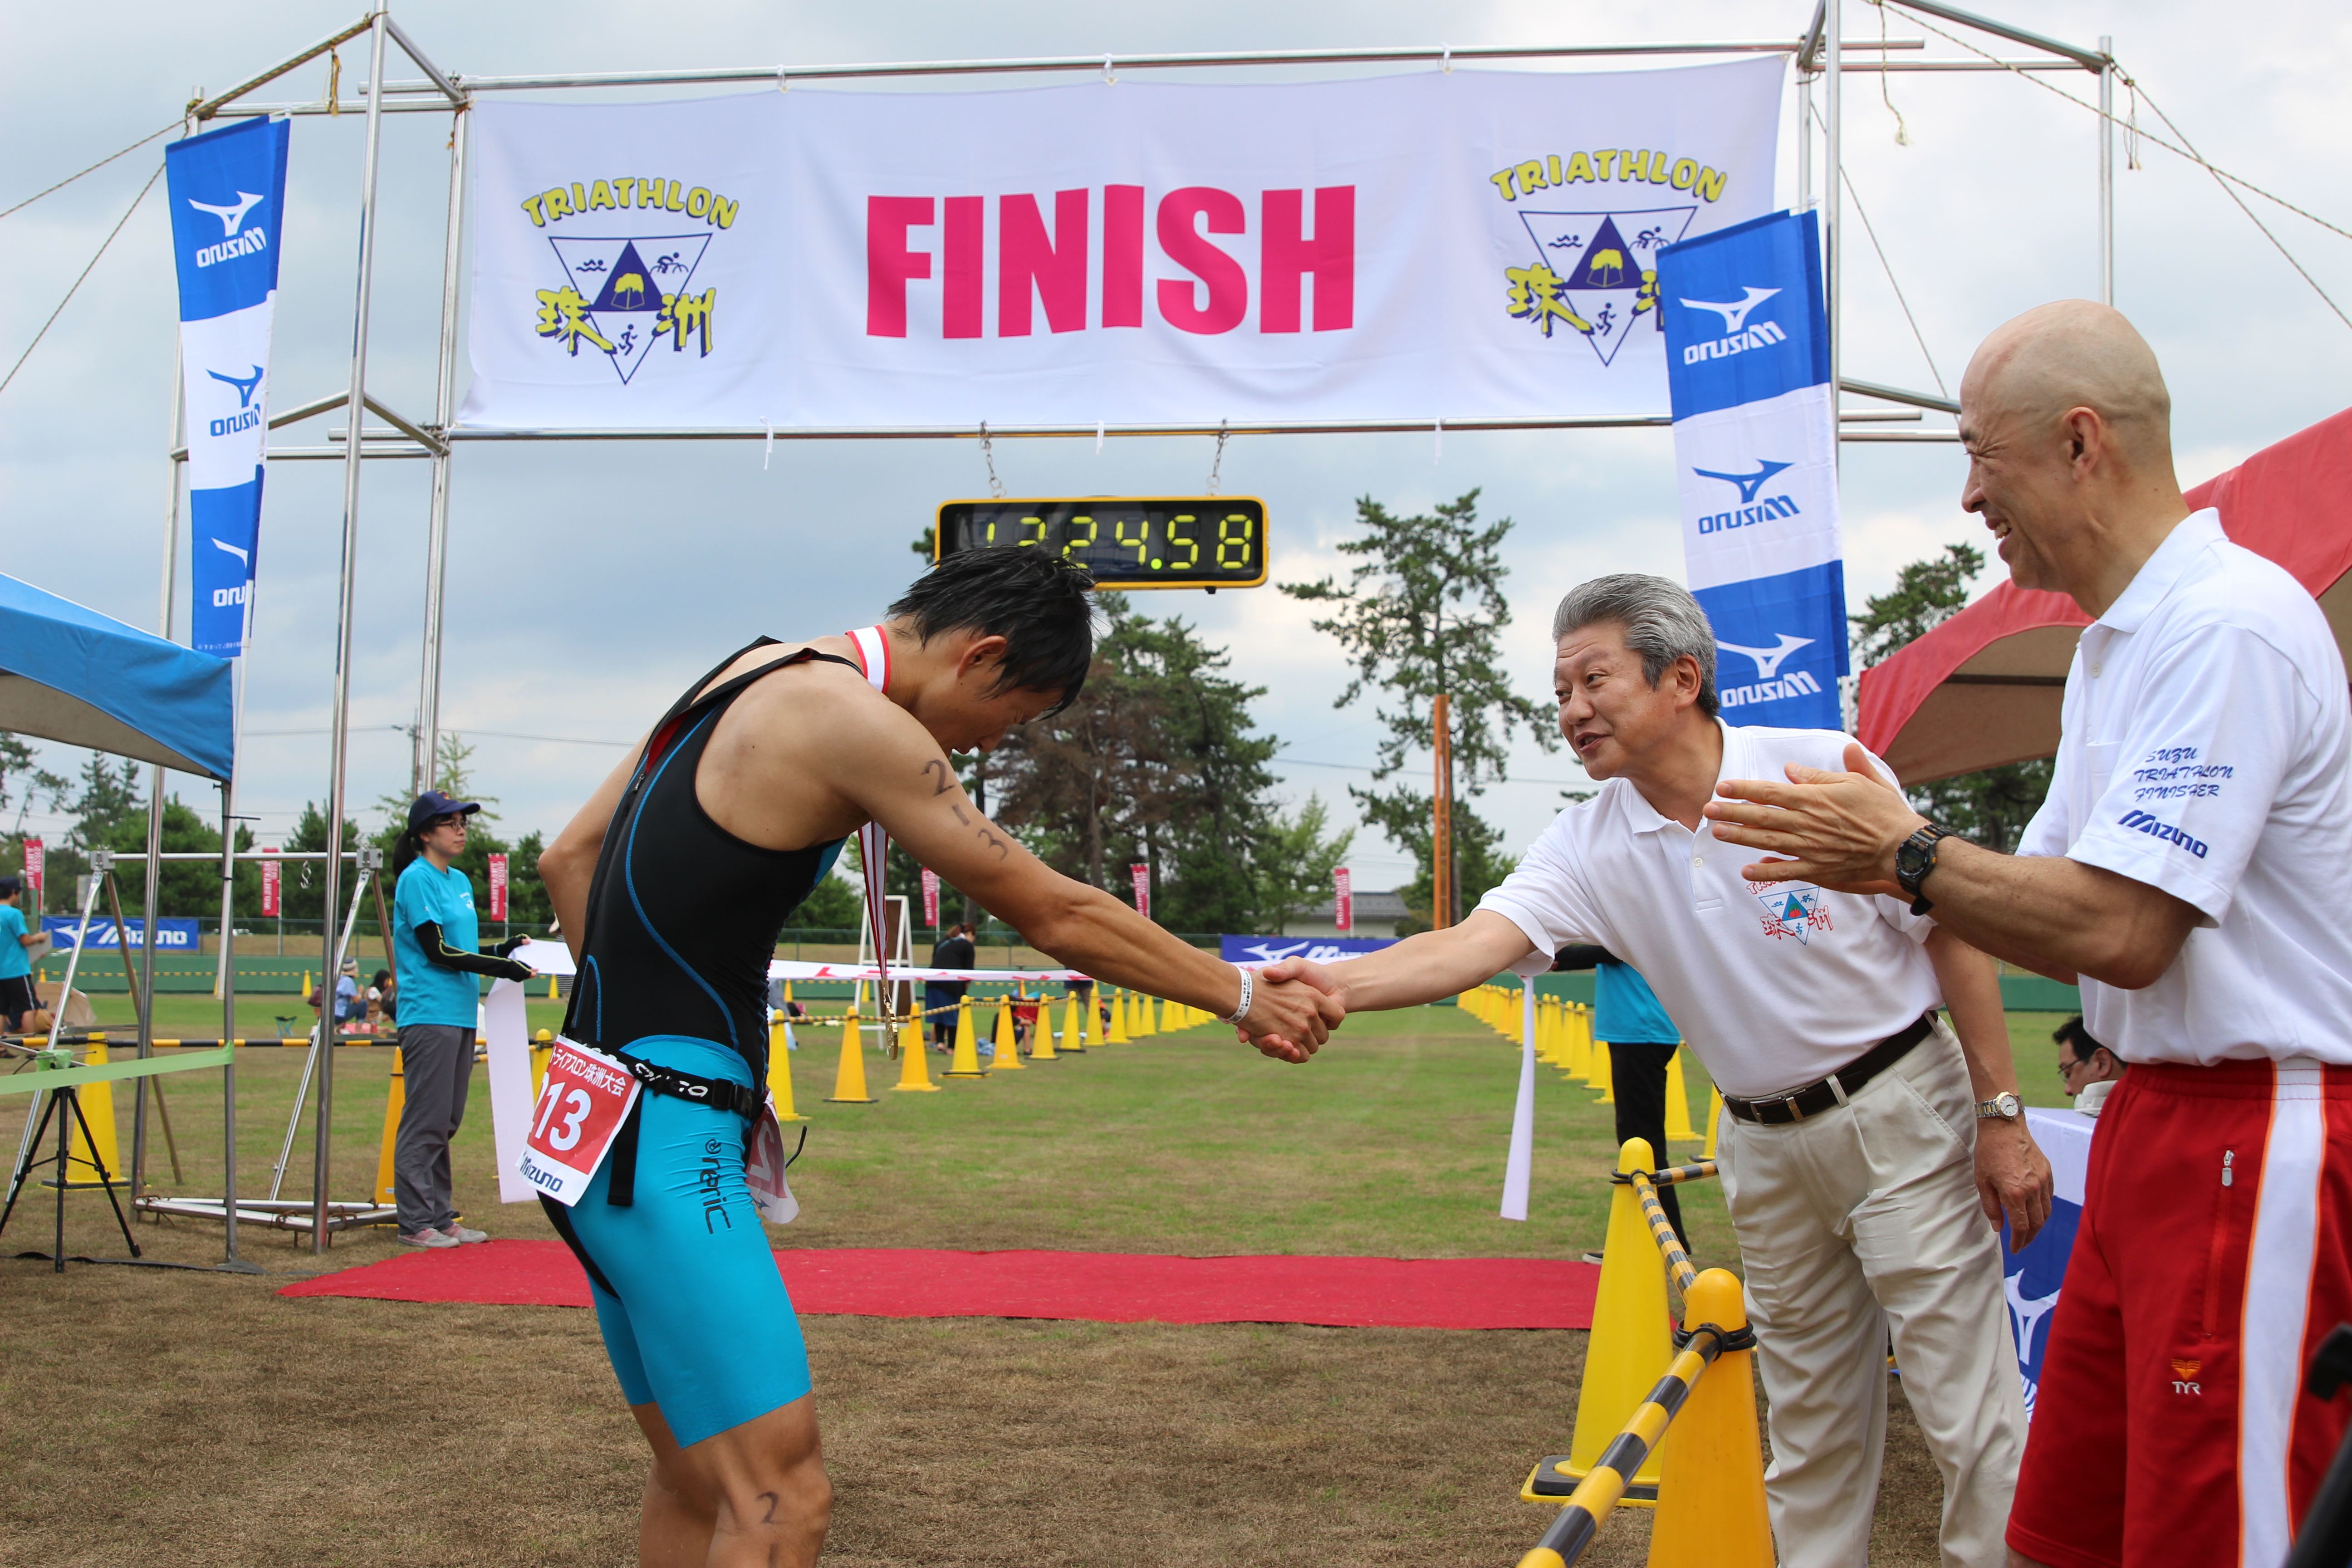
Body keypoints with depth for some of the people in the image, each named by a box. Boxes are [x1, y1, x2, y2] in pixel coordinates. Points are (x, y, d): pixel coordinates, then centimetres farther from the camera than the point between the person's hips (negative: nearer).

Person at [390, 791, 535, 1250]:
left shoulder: (461, 882, 17)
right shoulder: (416, 879, -7)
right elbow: (436, 950, -13)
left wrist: (505, 950, 5)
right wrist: (499, 967, -15)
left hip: (460, 1015, 8)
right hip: (429, 1015, -8)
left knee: (446, 1123, 11)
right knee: (425, 1122, -6)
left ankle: (440, 1218, 16)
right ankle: (416, 1222, -2)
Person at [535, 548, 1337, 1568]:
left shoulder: (750, 678, 13)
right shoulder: (857, 722, -15)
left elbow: (568, 858, 17)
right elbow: (1055, 916, -9)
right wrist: (1242, 997, 1)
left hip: (606, 1122, 10)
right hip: (665, 1139, -10)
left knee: (699, 1483, 16)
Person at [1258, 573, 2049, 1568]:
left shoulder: (1826, 771, -14)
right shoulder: (1590, 848, -5)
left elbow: (1953, 934, -7)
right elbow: (1476, 942, -20)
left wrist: (2000, 1115, -8)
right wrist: (1333, 985, -38)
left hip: (1899, 1113, -4)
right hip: (1766, 1148, 4)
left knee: (1968, 1408, -4)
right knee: (1809, 1428, 13)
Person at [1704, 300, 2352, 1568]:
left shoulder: (2226, 628, -18)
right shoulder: (2117, 644, 17)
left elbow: (2117, 931, -23)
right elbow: (2053, 891, 21)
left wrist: (1910, 854, -10)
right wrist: (1873, 869, 7)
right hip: (2153, 1125, 10)